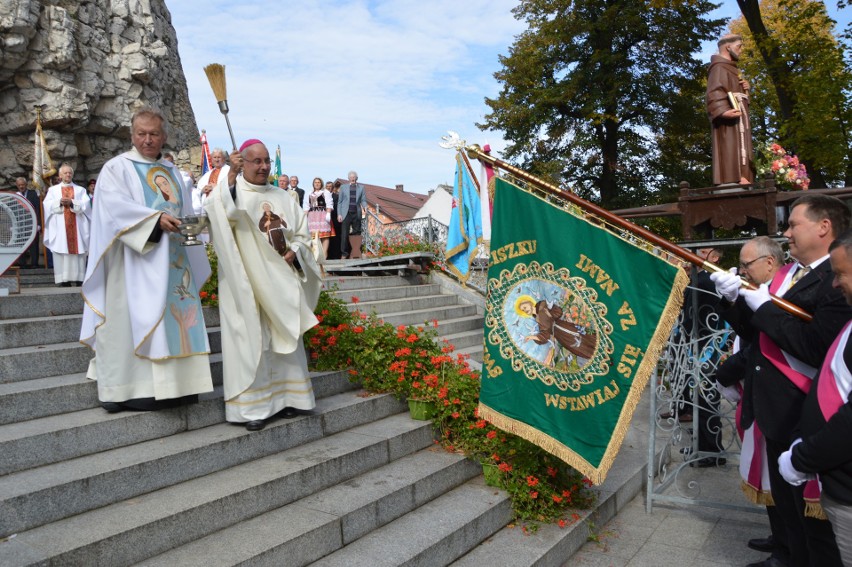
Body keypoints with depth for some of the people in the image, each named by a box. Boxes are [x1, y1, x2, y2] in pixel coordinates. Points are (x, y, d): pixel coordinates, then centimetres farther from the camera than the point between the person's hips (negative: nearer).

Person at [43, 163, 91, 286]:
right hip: (60, 227, 0)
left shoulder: (80, 190, 16)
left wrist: (72, 202, -13)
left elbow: (86, 205, 1)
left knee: (78, 251, -6)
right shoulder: (53, 190, 16)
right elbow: (47, 205, 3)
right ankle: (64, 279, -8)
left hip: (77, 227, 0)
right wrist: (59, 202, -13)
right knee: (62, 251, -7)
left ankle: (79, 278, -7)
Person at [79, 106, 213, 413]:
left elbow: (184, 213, 20)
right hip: (135, 263, -5)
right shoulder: (117, 167, 2)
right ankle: (131, 389, -2)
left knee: (176, 316, 3)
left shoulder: (172, 172, 19)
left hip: (173, 261, 6)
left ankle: (174, 384, 9)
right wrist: (155, 219, -26)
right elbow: (116, 206, -14)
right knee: (136, 320, -7)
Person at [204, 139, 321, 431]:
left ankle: (284, 396, 18)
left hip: (281, 279, 5)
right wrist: (231, 175, -26)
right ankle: (253, 405, 0)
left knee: (285, 337, 7)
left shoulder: (283, 198, 14)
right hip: (247, 282, -5)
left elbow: (302, 234, 15)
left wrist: (294, 251, -4)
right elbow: (221, 214, -22)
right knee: (252, 338, -6)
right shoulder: (231, 191, 1)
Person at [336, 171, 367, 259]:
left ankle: (356, 255, 3)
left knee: (357, 234, 1)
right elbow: (339, 201, 8)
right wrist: (339, 214, -1)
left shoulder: (361, 187, 10)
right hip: (346, 214, -1)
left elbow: (363, 200, 7)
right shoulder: (343, 187, 10)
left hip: (356, 214, 1)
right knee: (344, 234, -6)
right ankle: (344, 254, -2)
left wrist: (365, 207, -16)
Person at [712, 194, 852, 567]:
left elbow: (816, 347, -30)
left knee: (812, 511, 8)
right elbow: (753, 329, 12)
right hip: (778, 409, 9)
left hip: (808, 416, -9)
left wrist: (764, 305, -21)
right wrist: (736, 297, -5)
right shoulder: (787, 273, 10)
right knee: (785, 502, 22)